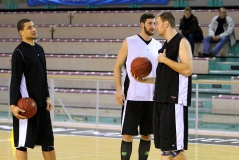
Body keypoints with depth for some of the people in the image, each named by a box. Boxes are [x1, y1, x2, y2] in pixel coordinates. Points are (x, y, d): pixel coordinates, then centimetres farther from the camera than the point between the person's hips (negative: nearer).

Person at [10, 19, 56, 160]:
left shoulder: (40, 49, 13)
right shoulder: (19, 52, -11)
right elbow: (15, 80, -15)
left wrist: (47, 97, 14)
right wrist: (13, 104, -22)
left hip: (41, 103, 8)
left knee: (48, 139, 14)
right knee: (23, 142, -3)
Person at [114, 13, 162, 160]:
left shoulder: (158, 46, 9)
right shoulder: (129, 43, -2)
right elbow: (118, 66, -1)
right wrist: (119, 89, -12)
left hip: (152, 97, 4)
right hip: (132, 96, -4)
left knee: (147, 135, 8)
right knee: (128, 135, -2)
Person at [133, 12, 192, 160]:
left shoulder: (181, 42, -8)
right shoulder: (166, 45, 18)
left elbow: (187, 70, -20)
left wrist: (165, 59, -15)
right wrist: (144, 80, 14)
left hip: (175, 100, -9)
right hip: (162, 99, 9)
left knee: (174, 146, -9)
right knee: (165, 145, 9)